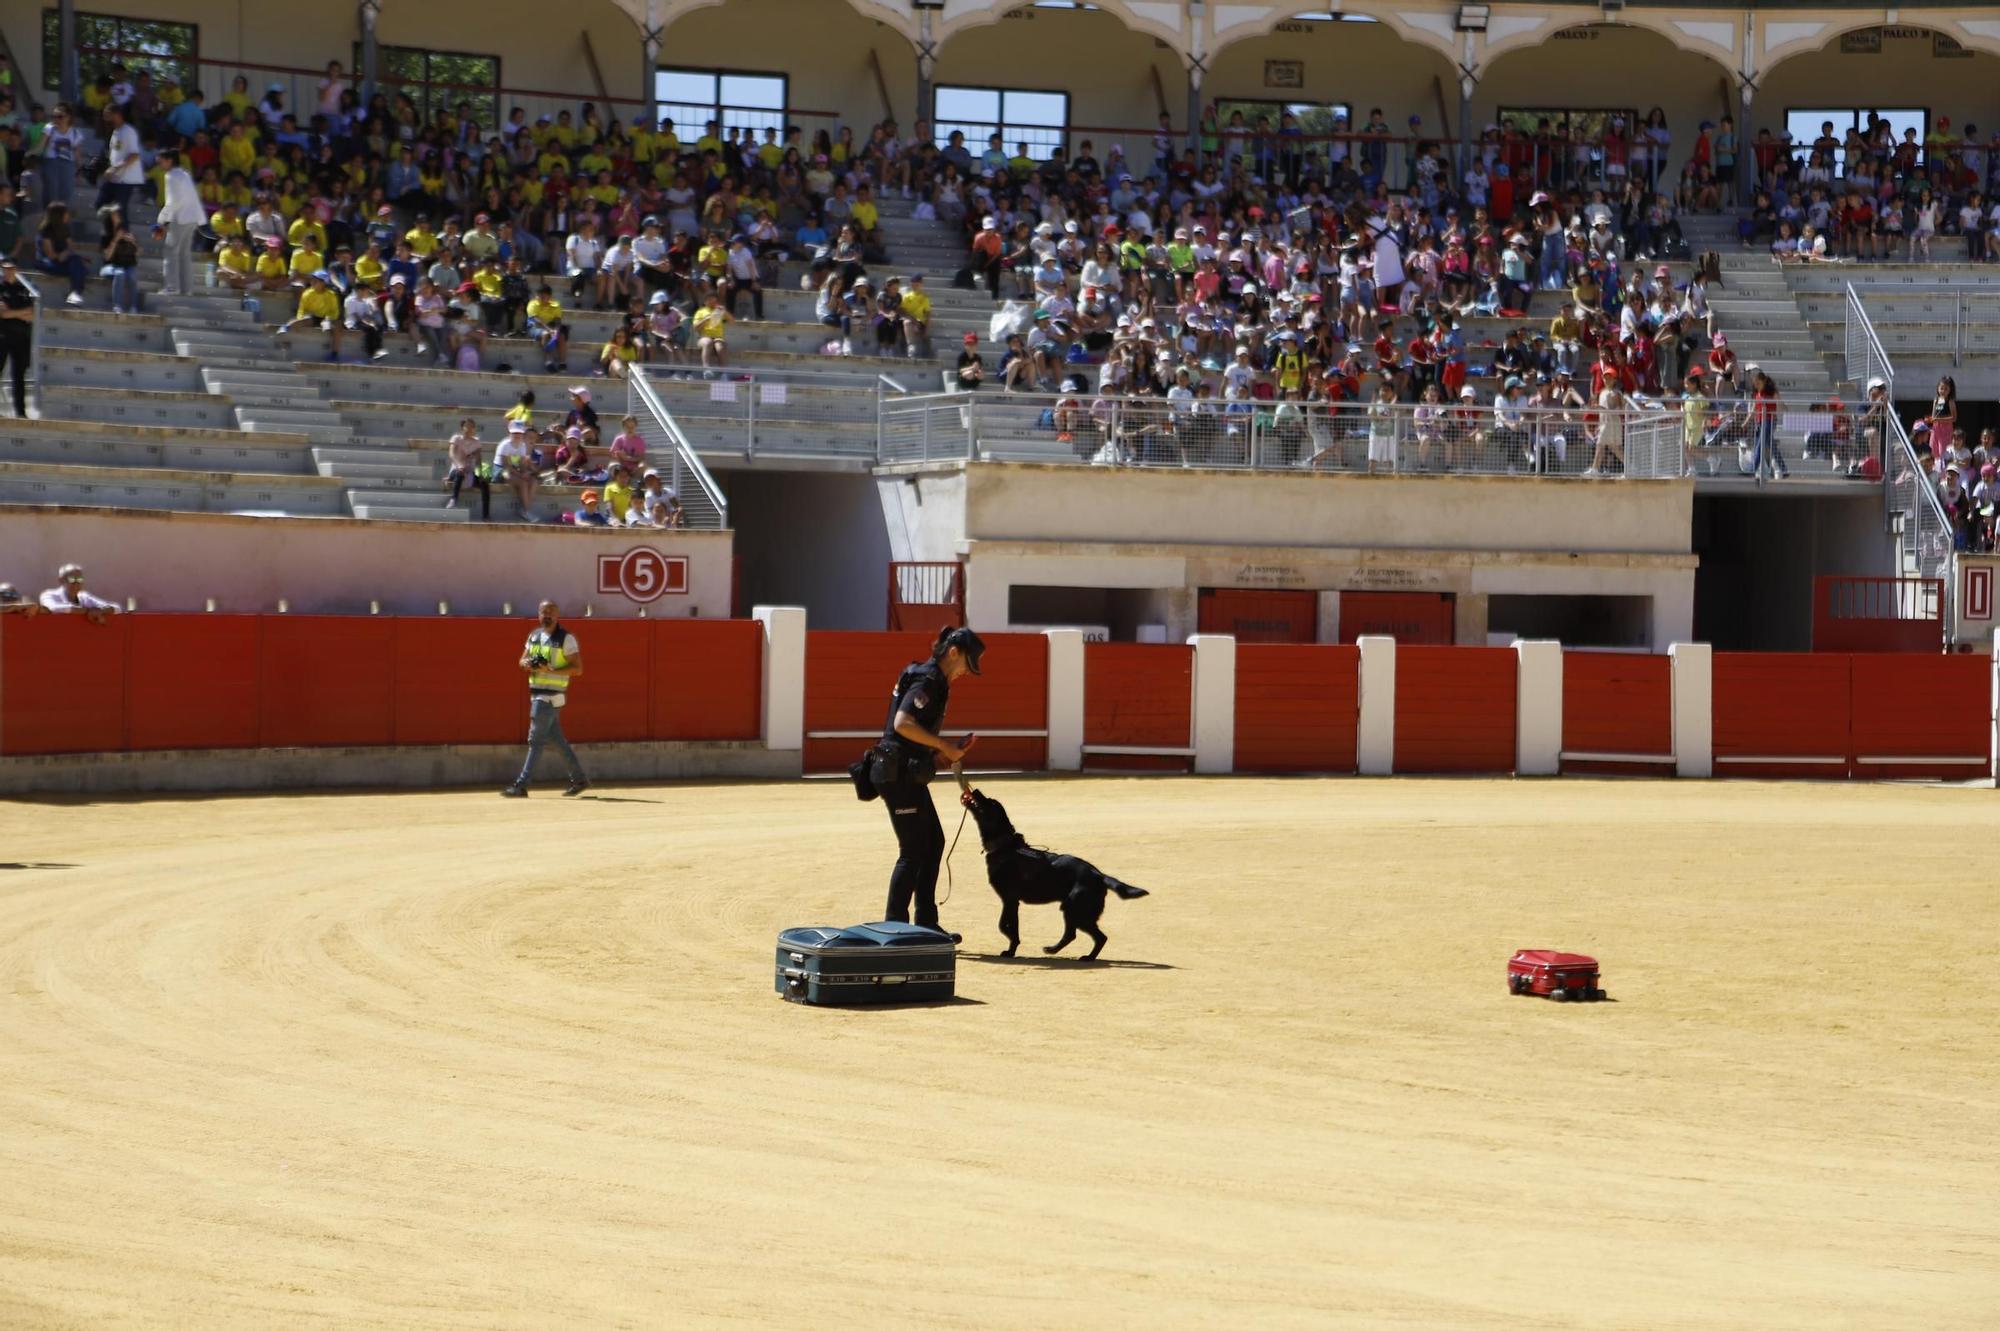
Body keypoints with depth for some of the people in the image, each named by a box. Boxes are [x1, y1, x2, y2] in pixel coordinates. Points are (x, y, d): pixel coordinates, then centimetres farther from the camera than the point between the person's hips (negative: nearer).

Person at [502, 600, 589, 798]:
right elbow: (522, 661, 16)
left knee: (536, 740, -8)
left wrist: (551, 670, -24)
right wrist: (529, 664, -9)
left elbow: (578, 669, -12)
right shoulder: (534, 636, 13)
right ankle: (579, 779, 20)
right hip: (536, 693, 8)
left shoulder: (566, 638, -8)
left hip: (551, 696, -8)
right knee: (556, 739, 12)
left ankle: (521, 786, -9)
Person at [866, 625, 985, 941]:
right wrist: (944, 746, -20)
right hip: (898, 773, -11)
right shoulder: (927, 681, -15)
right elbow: (903, 723, -28)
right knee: (913, 850, -5)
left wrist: (942, 751, 11)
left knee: (933, 842, 16)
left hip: (908, 774, 11)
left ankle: (926, 924, 22)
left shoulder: (933, 680, 17)